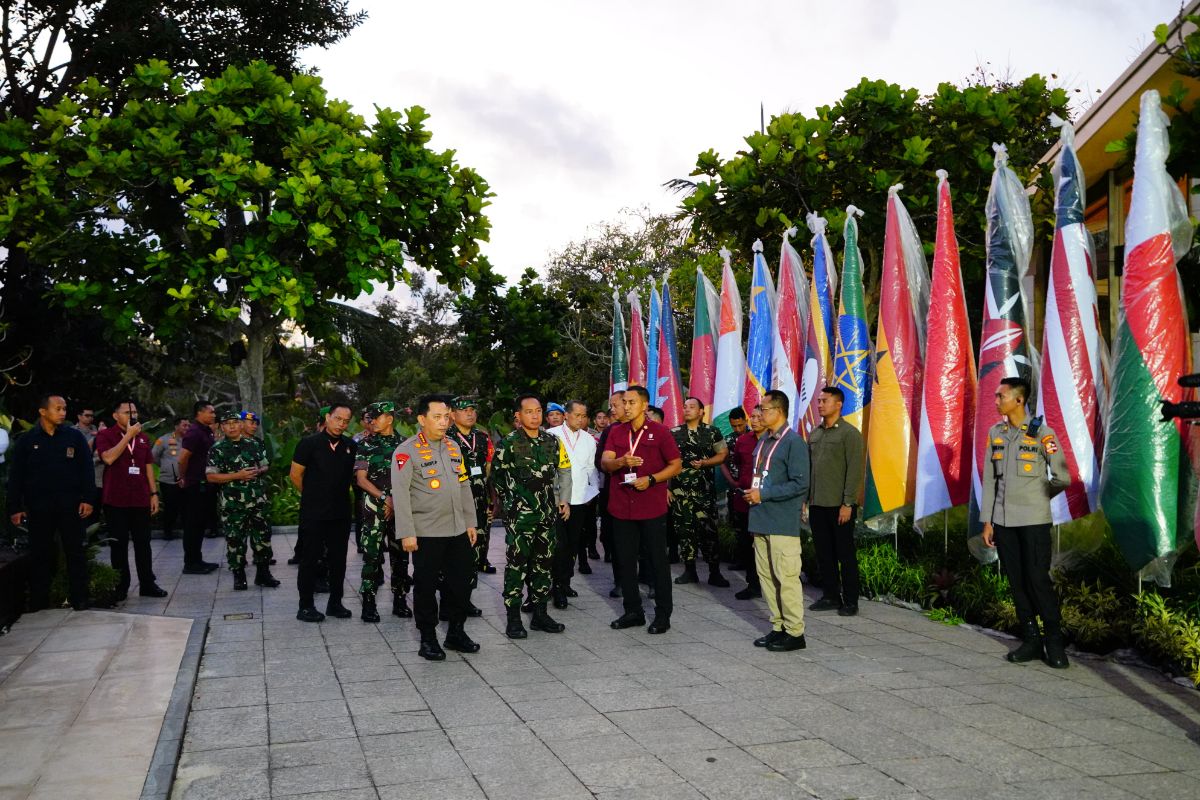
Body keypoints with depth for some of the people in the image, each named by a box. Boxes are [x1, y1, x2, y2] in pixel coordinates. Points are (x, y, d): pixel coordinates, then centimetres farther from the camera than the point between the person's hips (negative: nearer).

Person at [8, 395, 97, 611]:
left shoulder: (75, 436, 1)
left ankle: (79, 598, 12)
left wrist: (88, 499, -6)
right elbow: (15, 476, 3)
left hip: (70, 505, 0)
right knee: (40, 553, 8)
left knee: (75, 552, 5)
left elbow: (87, 470, 1)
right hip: (39, 506, 1)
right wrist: (15, 508, -1)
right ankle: (38, 599, 18)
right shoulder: (26, 440, 2)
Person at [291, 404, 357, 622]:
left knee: (338, 559, 10)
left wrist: (339, 494, 12)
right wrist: (312, 495, 8)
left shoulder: (350, 446, 4)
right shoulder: (309, 443, -7)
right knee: (310, 559, 3)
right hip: (314, 513, -4)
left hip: (341, 512, 4)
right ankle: (306, 606, 12)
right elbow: (295, 475, -1)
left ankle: (335, 602, 21)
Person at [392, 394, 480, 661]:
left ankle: (456, 633, 27)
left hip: (457, 530, 6)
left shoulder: (452, 446, 11)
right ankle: (428, 639, 18)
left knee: (461, 581, 12)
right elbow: (400, 494, -13)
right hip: (426, 533, -6)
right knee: (426, 586, 4)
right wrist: (406, 533, -17)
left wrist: (470, 521, 13)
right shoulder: (407, 450, -9)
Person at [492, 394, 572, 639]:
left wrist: (564, 500, 8)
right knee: (516, 564, -3)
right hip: (520, 515, -5)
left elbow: (564, 470, 16)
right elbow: (497, 476, 1)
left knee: (543, 563, 11)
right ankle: (514, 619, 4)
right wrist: (512, 502, 8)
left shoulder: (552, 442, 8)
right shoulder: (508, 443, -7)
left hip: (547, 514, 5)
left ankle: (540, 614, 21)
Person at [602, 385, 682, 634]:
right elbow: (605, 463, -3)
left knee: (658, 561, 3)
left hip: (652, 508, -4)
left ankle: (663, 615, 13)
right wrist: (622, 461, -25)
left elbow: (677, 465, -2)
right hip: (622, 507, 4)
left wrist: (651, 479, -15)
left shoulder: (660, 431, -3)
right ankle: (633, 611, 24)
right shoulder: (616, 432, 8)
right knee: (626, 561, 11)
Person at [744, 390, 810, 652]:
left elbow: (800, 484, -17)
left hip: (783, 522, -9)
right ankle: (778, 627, 23)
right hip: (761, 520, 9)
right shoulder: (763, 440, 14)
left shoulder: (793, 442, -11)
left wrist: (763, 495, -16)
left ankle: (794, 632, 7)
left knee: (787, 577, -3)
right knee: (766, 575, 12)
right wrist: (752, 492, 7)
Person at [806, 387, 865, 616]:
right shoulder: (814, 434, 12)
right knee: (824, 553, 11)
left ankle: (850, 601, 12)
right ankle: (831, 596, 22)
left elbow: (855, 471, -12)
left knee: (845, 554, 3)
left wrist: (848, 504, -16)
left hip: (839, 505, -6)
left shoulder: (849, 433, -7)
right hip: (817, 504, 6)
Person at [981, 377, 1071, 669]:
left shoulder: (1041, 433, -7)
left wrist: (1035, 499, 11)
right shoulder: (995, 433, 8)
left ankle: (1054, 642, 9)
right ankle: (1031, 641, 16)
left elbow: (1062, 478, -2)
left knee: (1038, 579, -5)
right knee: (1017, 581, 7)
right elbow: (989, 479, 9)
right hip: (1002, 521, 5)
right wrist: (987, 520, 6)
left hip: (1034, 520, -4)